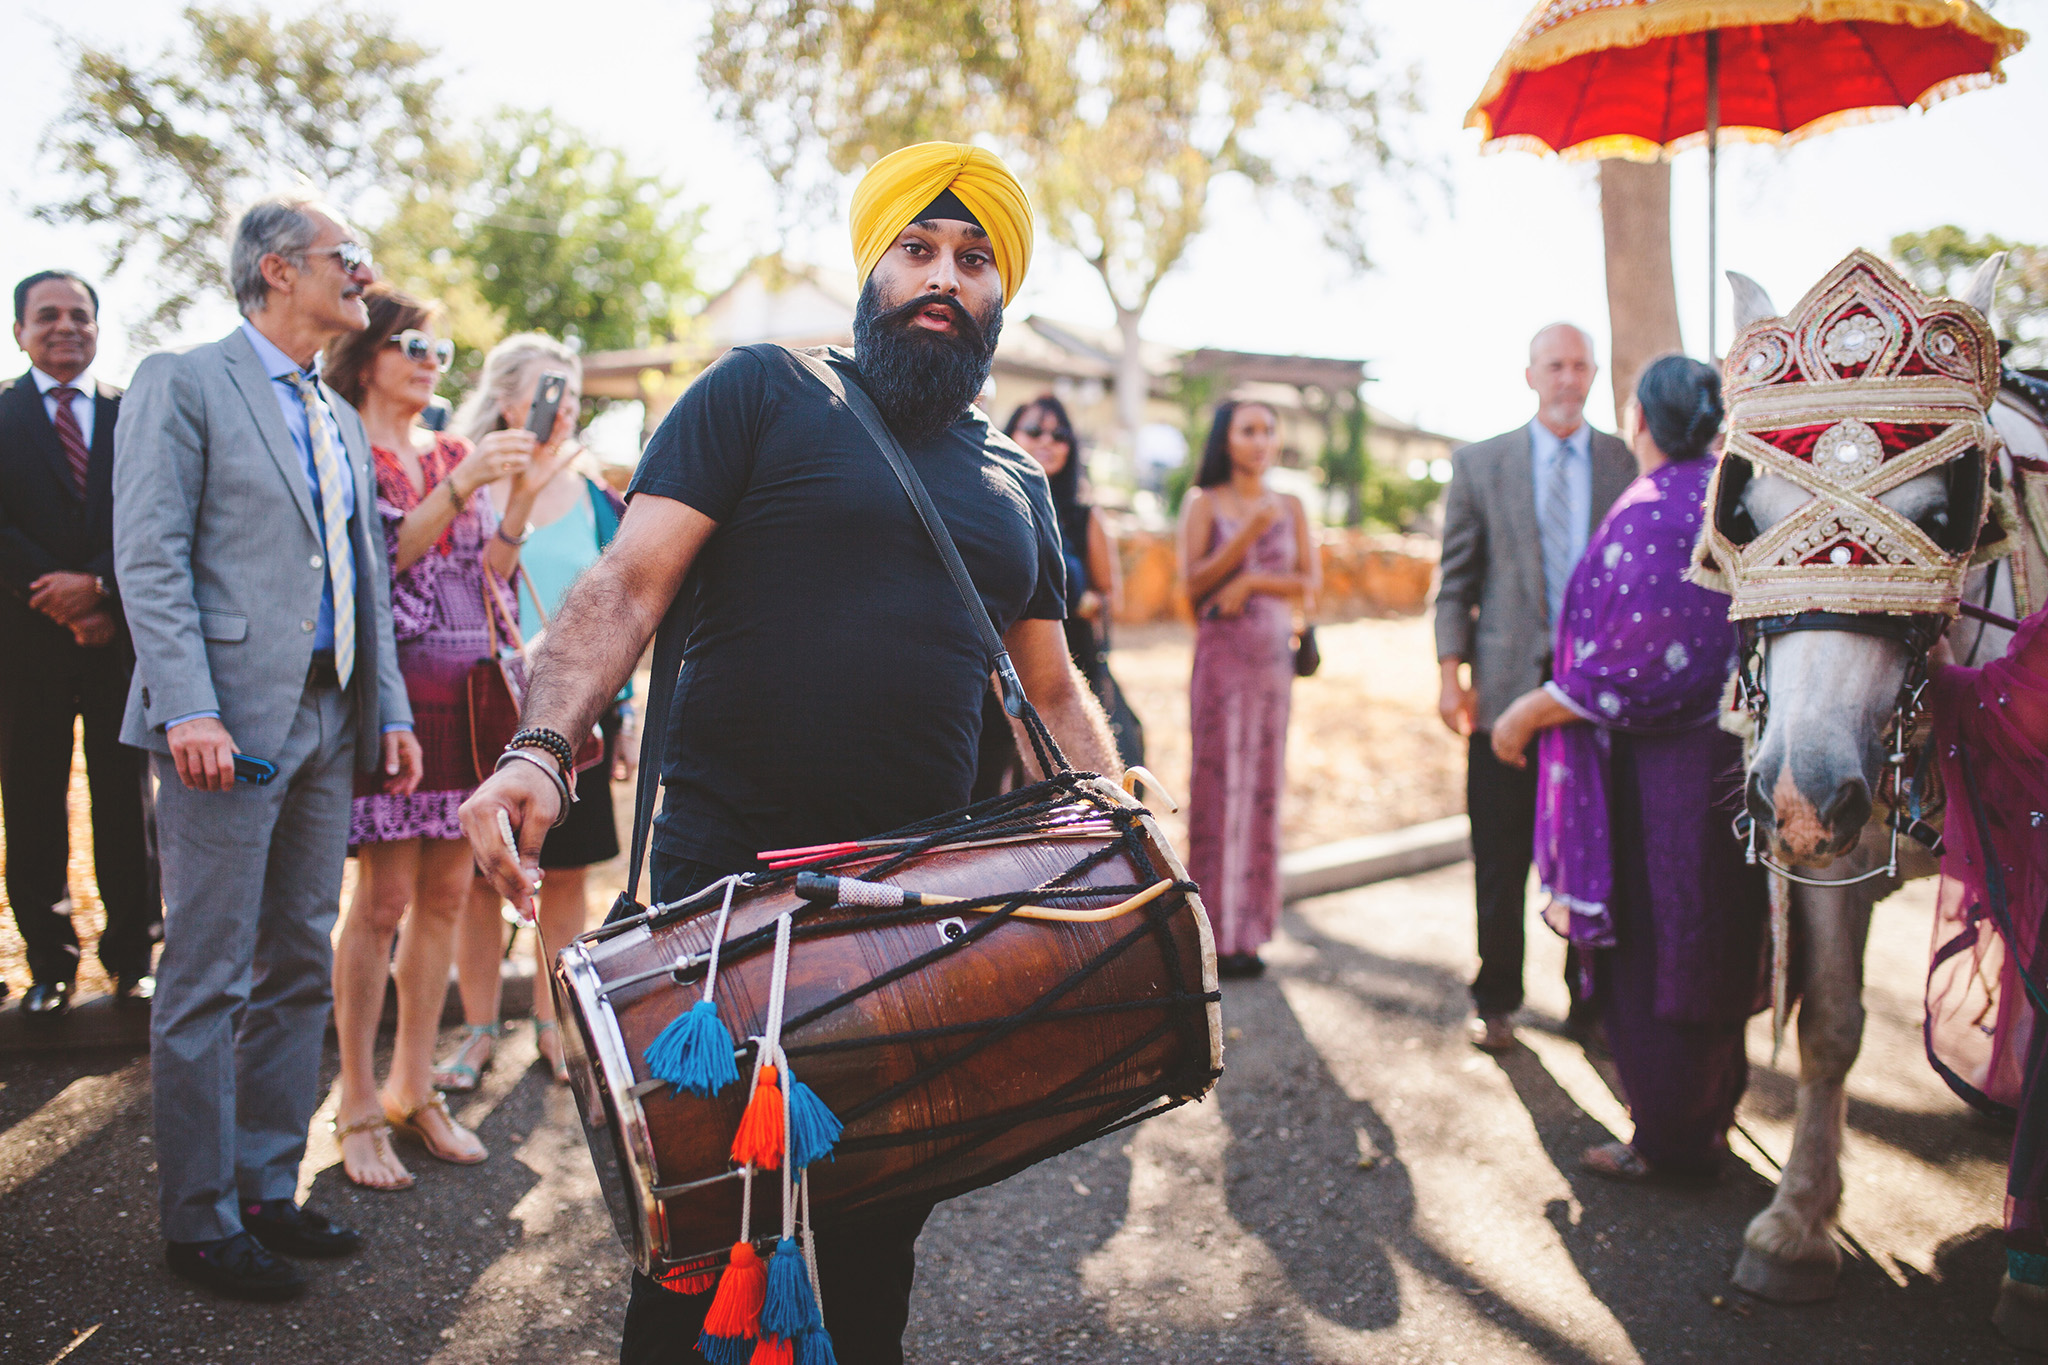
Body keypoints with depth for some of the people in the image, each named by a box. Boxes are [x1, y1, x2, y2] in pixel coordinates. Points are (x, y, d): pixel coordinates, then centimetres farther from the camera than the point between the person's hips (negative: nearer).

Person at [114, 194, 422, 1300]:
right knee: (208, 983, -1)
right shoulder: (181, 383, -1)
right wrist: (188, 708, -20)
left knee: (300, 971, 12)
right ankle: (200, 1220, 9)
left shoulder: (343, 422, 21)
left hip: (329, 725, 8)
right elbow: (149, 558, -10)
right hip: (228, 727, -7)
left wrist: (391, 711, 12)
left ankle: (267, 1189, 23)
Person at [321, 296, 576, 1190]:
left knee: (446, 894, 6)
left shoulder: (456, 453, 17)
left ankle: (414, 1088, 17)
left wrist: (524, 488, -2)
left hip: (470, 694, 6)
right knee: (385, 896, -6)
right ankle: (358, 1106, 4)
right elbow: (377, 562, -12)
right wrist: (464, 485, -19)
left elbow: (489, 572, 11)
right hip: (392, 691, -6)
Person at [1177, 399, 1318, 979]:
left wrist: (1252, 581, -8)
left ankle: (1248, 929, 10)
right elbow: (1193, 584, -5)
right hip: (1222, 652, -3)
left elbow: (1309, 581, 6)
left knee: (1263, 781, 3)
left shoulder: (1290, 507, 12)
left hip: (1275, 653, 4)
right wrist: (1246, 536, -15)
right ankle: (1217, 933, -2)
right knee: (1220, 780, -6)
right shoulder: (1204, 504, 3)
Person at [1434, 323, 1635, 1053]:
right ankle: (1495, 1000, 19)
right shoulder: (1479, 464, 6)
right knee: (1501, 856, 5)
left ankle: (1591, 994, 22)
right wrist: (1451, 672, -2)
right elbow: (1457, 579, 6)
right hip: (1510, 684, 0)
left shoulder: (1629, 464, 6)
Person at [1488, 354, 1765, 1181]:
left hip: (1661, 771, -9)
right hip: (1732, 760, 9)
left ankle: (1670, 1142, 15)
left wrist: (1529, 713, -12)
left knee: (1650, 949, 4)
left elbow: (1632, 660, -22)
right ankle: (1709, 1122, 33)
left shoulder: (1648, 513, -19)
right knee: (1710, 945, 19)